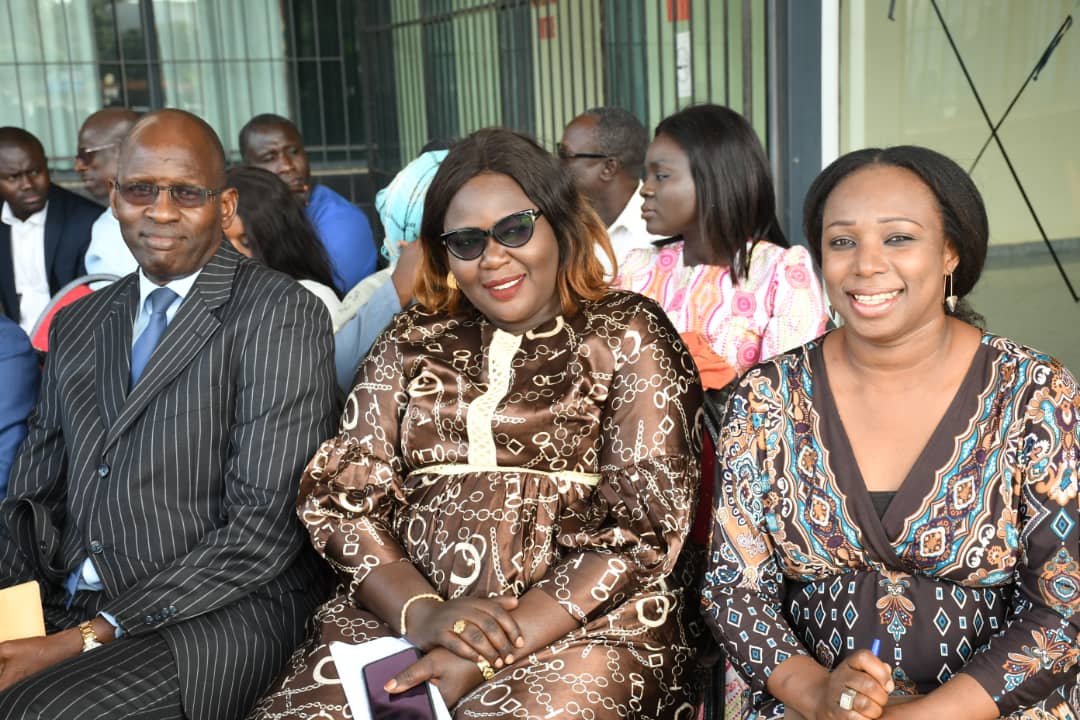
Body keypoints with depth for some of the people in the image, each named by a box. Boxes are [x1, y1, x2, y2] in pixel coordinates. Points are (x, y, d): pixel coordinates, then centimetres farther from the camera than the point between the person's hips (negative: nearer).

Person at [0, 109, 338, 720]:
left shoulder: (281, 315, -6)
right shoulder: (76, 324, 15)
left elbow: (266, 525, -12)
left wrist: (92, 636, -15)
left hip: (219, 616, -5)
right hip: (58, 608, 6)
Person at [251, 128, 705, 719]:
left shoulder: (627, 337, 3)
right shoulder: (411, 342, 13)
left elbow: (642, 526, -5)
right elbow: (340, 495, 6)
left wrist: (489, 657, -13)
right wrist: (420, 612, -12)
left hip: (578, 623, -2)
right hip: (397, 617, 3)